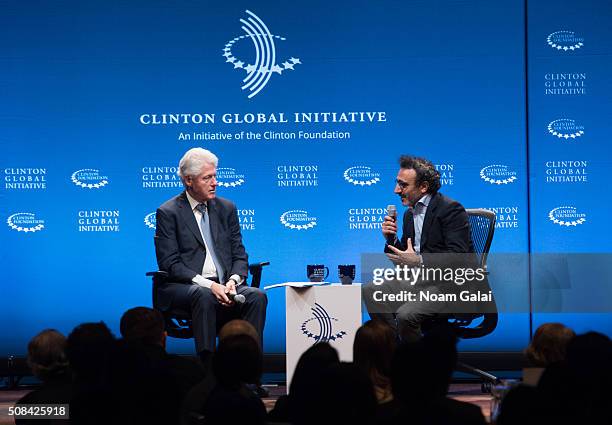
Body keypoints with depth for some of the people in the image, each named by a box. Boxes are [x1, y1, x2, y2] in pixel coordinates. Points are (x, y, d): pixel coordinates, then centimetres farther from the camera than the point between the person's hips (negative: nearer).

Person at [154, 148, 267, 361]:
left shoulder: (226, 208, 15)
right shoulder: (168, 213, 0)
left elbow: (239, 255, 13)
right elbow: (170, 264, -7)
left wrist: (233, 280, -11)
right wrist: (207, 284, -20)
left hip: (223, 286, 4)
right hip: (183, 286, -4)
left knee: (257, 296, -25)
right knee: (204, 296, -37)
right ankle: (207, 366, -36)